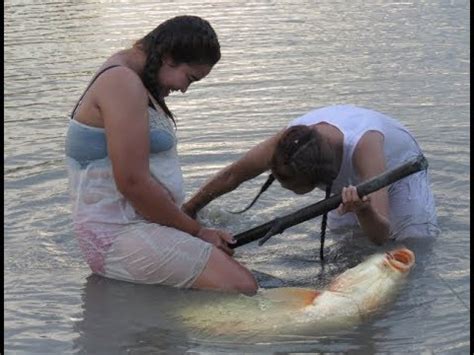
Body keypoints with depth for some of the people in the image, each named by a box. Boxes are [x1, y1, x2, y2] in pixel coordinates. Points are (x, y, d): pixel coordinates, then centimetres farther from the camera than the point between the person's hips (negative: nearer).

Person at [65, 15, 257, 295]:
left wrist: (193, 227, 6)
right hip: (120, 237, -11)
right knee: (243, 288, -23)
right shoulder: (123, 84, -14)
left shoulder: (131, 78, 18)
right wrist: (196, 231, -8)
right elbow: (133, 183, -20)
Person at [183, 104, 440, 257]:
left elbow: (381, 236, -53)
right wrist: (187, 211, -14)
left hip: (399, 167, -4)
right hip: (354, 182, 4)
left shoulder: (363, 145, -50)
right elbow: (232, 175, -20)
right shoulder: (290, 141, -36)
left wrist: (363, 211, -74)